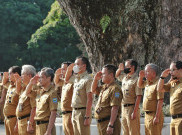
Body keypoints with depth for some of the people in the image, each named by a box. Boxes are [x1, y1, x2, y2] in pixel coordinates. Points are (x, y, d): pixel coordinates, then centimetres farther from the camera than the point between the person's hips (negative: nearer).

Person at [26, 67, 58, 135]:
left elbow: (53, 113, -19)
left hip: (46, 125, -9)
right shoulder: (40, 91, 11)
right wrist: (31, 83, 9)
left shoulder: (52, 93, -14)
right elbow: (28, 93, 29)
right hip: (38, 126, 9)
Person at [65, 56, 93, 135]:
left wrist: (87, 117, -22)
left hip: (82, 112, -9)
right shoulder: (76, 78, 13)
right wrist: (69, 69, 16)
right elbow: (67, 80, 36)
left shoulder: (87, 79, -13)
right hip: (74, 112, 9)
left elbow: (89, 99, -17)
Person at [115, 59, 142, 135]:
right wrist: (120, 69, 13)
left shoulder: (136, 80, -11)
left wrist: (135, 112, -22)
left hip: (131, 108, -8)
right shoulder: (124, 78, 13)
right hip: (124, 109, 8)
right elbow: (117, 75, 36)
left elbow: (138, 97, -17)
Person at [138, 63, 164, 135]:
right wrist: (141, 76, 13)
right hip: (147, 115, 10)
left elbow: (160, 101, -22)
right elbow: (140, 85, 34)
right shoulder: (147, 83, 11)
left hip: (154, 115, -10)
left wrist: (157, 117, -25)